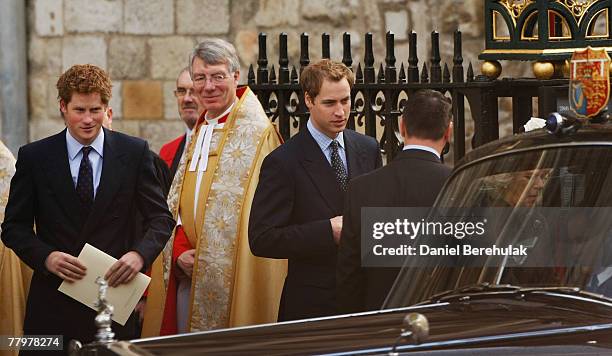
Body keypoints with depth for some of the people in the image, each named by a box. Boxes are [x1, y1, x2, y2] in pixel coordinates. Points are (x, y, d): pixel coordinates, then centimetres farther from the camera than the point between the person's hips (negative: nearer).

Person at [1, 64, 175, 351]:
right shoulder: (33, 157, 2)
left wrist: (140, 254, -16)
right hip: (54, 303, 0)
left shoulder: (135, 152, 3)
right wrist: (46, 257, -15)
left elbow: (161, 218, 4)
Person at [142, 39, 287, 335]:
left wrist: (212, 259, -17)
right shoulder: (199, 135, 16)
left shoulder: (257, 133, -7)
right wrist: (181, 252, -3)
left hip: (235, 277, -7)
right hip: (187, 277, 7)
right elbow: (177, 205, 14)